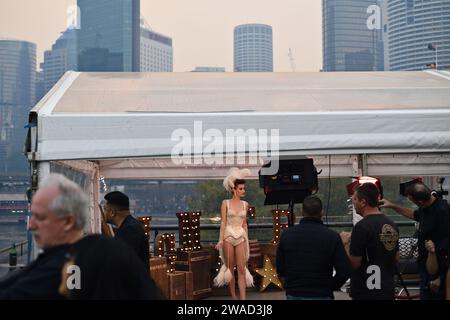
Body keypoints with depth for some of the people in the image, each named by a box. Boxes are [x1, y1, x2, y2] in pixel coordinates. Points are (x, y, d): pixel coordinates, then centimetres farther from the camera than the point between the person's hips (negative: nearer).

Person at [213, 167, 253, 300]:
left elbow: (244, 224, 13)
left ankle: (243, 298, -8)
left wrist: (247, 240, 12)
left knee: (242, 269, -5)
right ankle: (233, 297, 16)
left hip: (241, 237, 2)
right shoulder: (226, 203, -1)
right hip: (228, 236, -2)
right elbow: (223, 222, -3)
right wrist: (220, 240, -10)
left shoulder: (245, 204, 8)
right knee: (230, 268, 6)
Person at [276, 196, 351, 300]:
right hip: (321, 295, -2)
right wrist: (331, 286, 6)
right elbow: (345, 271, -10)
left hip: (293, 294, 3)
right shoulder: (332, 236, -9)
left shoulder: (287, 235, -2)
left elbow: (280, 269, 4)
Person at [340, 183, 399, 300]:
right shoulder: (391, 225, 7)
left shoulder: (362, 226, -18)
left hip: (366, 293, -8)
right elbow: (396, 259, 15)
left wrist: (345, 244, -3)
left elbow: (354, 263, -17)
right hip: (388, 291, 8)